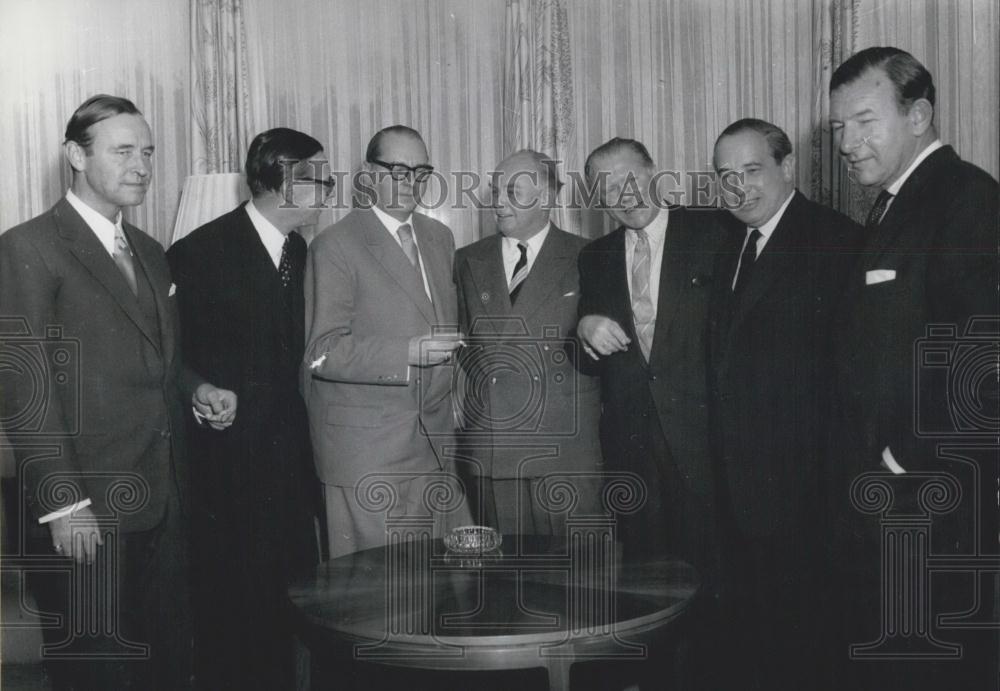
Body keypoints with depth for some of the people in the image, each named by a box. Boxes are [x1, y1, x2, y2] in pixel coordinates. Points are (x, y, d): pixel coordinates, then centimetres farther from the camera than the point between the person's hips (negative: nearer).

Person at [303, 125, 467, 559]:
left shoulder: (440, 237, 14)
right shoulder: (335, 247, -8)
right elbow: (322, 353, -13)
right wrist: (408, 352, -24)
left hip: (435, 441, 6)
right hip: (365, 448, -6)